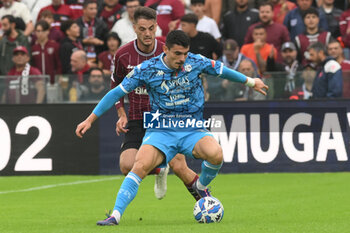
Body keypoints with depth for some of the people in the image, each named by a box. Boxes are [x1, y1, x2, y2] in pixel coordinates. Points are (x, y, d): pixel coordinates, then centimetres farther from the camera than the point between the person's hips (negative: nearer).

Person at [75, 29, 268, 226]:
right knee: (141, 166, -29)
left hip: (192, 130, 1)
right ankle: (116, 215, -29)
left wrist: (251, 82, 27)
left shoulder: (196, 62, -3)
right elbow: (117, 93, 0)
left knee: (216, 154, -29)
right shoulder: (147, 70, -7)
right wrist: (90, 120, -1)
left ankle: (201, 187, 4)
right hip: (161, 132, -1)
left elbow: (222, 70, 15)